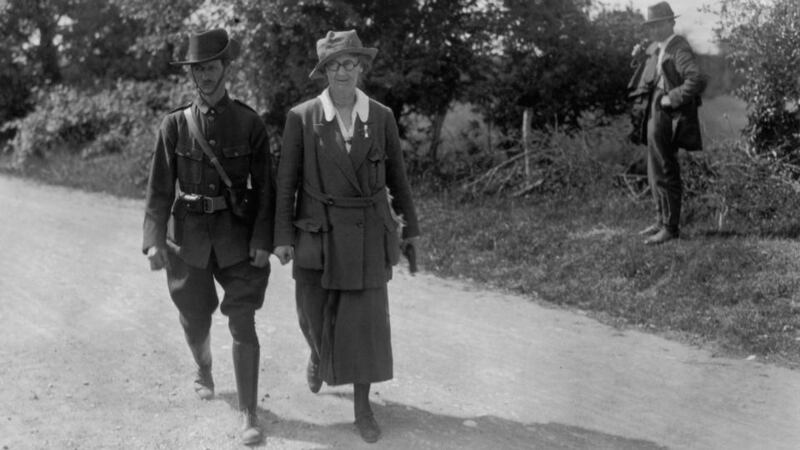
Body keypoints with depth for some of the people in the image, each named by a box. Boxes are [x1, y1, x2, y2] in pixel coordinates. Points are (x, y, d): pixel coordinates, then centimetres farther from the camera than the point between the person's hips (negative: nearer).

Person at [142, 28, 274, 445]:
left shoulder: (250, 123, -5)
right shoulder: (174, 125, -3)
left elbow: (264, 187, -4)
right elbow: (160, 188, -4)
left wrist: (263, 241, -12)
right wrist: (154, 242, -14)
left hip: (237, 234, -1)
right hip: (188, 238, 2)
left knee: (242, 324, -8)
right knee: (196, 323, 15)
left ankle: (249, 415, 1)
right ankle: (204, 369, 48)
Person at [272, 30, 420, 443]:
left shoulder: (381, 117, -3)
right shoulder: (301, 117, -7)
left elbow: (396, 174, 8)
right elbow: (286, 180, -3)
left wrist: (410, 226, 14)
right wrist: (283, 236, -7)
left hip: (367, 233, 0)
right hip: (318, 232, 0)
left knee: (367, 319, -3)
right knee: (315, 315, 12)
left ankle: (362, 410, 10)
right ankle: (318, 351, 50)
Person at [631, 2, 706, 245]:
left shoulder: (679, 49, -17)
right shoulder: (656, 47, 11)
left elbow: (697, 80, -29)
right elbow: (649, 78, 25)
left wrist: (673, 98, -23)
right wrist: (640, 58, 8)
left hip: (669, 119, -10)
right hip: (655, 115, 10)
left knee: (665, 173, -4)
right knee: (656, 173, 17)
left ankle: (670, 227, 4)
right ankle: (662, 221, 29)